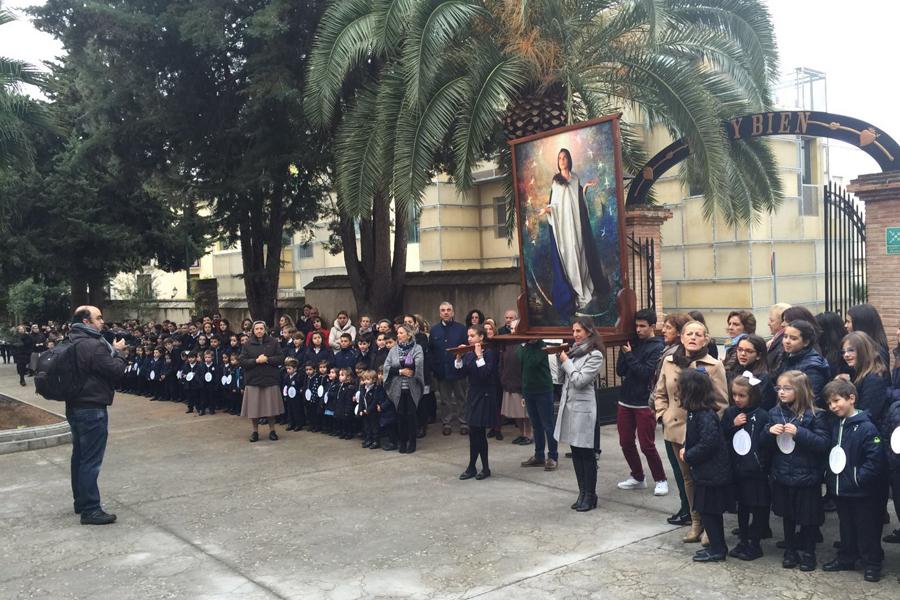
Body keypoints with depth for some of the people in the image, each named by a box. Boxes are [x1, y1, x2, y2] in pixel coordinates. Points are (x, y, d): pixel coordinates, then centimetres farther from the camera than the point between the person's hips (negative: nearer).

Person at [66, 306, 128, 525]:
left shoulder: (72, 343, 10)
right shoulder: (94, 345, -20)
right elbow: (116, 371, -17)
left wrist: (112, 350, 9)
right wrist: (118, 351, -2)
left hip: (75, 407, 10)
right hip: (92, 409, -10)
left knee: (79, 456, 18)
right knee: (91, 460, -6)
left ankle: (80, 501, 30)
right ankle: (90, 510, -2)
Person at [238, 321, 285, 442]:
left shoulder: (273, 342, 4)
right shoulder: (247, 344, 4)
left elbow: (281, 358, 0)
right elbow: (242, 362, -2)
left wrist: (267, 359, -13)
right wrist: (256, 361, -14)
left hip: (270, 379, 0)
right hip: (252, 380, 0)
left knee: (271, 406, 3)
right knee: (253, 408, 1)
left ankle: (272, 430, 16)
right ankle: (255, 431, 15)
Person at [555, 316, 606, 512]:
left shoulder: (595, 355, -11)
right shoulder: (574, 349, 12)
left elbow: (580, 381, -17)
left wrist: (566, 361, -9)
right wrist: (561, 358, 6)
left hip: (583, 408, -8)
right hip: (569, 405, 8)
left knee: (586, 453, 0)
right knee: (575, 452, 12)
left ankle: (590, 496, 10)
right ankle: (582, 493, 21)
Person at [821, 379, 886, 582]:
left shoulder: (866, 427, -18)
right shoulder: (835, 424, 6)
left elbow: (875, 459, -20)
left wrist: (858, 478, -21)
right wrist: (829, 476, 7)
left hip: (862, 491, -7)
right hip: (840, 489, 7)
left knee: (867, 528, 7)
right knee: (846, 526, 20)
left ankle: (872, 564, 21)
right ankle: (846, 559, 33)